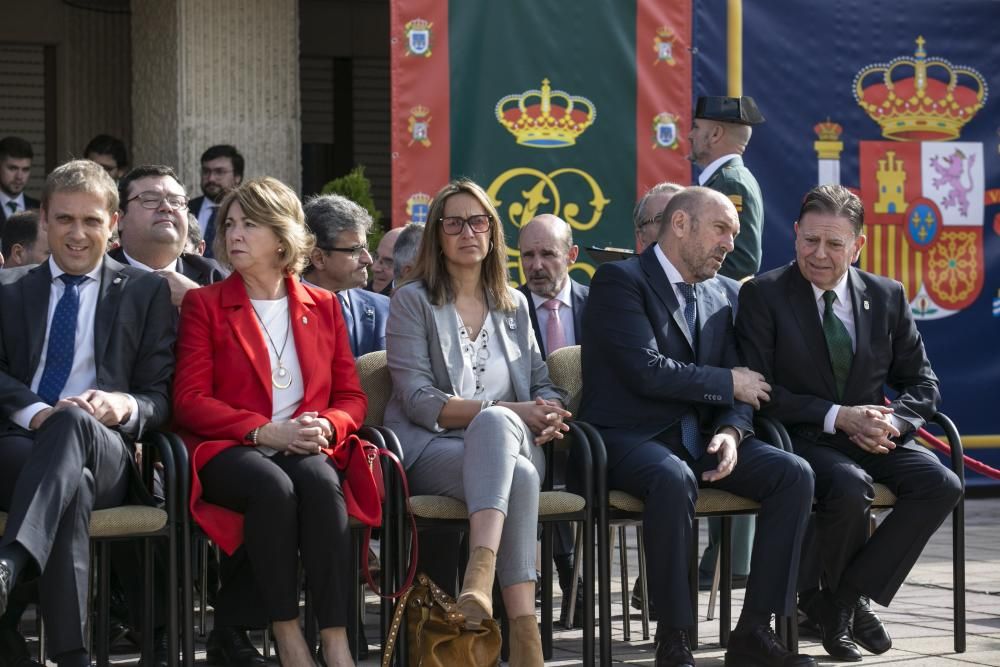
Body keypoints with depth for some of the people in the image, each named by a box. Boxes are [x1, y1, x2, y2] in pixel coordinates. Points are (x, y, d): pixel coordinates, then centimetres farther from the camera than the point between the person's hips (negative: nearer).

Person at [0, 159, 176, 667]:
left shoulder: (147, 292, 19)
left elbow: (161, 398, 11)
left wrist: (125, 406, -16)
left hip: (105, 455, 0)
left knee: (75, 422, -39)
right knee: (70, 484, -38)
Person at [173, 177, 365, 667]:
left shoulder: (323, 307, 18)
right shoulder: (204, 305, 10)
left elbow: (351, 397, 15)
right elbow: (190, 401, 0)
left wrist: (326, 427, -10)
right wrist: (264, 432, -14)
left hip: (307, 449, 2)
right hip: (228, 449, -2)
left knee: (320, 483, -34)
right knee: (273, 486, -36)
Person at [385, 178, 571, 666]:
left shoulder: (514, 305, 22)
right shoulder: (412, 302, 7)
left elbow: (541, 383, 23)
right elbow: (419, 401, -5)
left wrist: (548, 413, -5)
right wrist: (512, 411, -14)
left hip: (509, 443, 3)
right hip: (431, 450, -3)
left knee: (495, 425, -37)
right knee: (517, 476, -37)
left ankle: (480, 572, -54)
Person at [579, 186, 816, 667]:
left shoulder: (715, 299, 18)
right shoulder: (619, 280, -6)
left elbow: (738, 389, 13)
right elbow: (647, 371, -18)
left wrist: (731, 431, -11)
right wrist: (729, 383, -7)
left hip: (697, 439, 7)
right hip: (628, 438, -7)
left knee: (794, 474, -15)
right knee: (675, 480, -39)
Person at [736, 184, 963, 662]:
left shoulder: (887, 297, 8)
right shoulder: (762, 295, -3)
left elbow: (921, 384, 12)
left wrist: (893, 422, -12)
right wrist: (838, 417, -19)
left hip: (874, 437, 4)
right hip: (801, 439, -4)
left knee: (942, 484, -23)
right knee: (850, 487, -35)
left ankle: (851, 593, -10)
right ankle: (836, 602, -5)